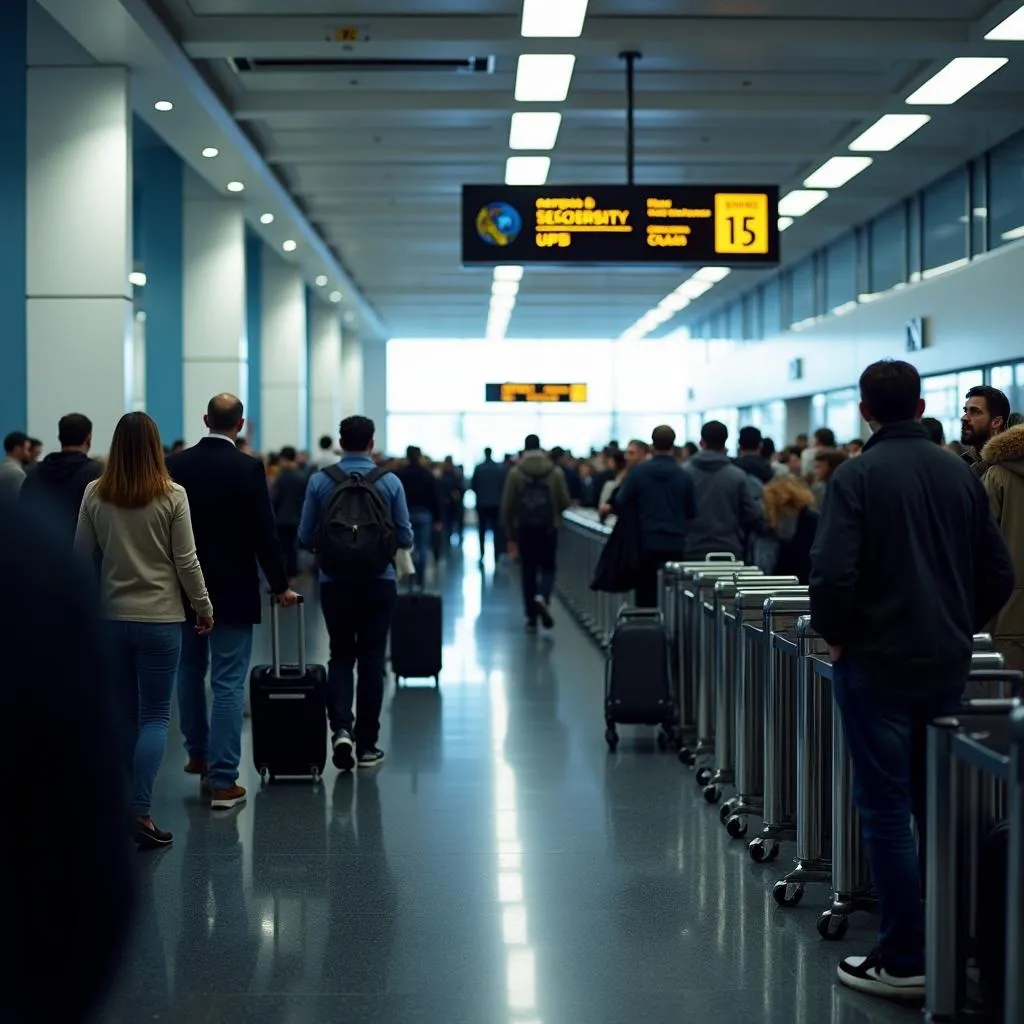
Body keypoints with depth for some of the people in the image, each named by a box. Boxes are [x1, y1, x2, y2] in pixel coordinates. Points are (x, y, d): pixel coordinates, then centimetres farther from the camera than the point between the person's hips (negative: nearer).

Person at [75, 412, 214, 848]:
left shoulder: (94, 494, -2)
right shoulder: (172, 495, -9)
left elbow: (81, 554, 5)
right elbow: (186, 561, -7)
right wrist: (204, 608, 5)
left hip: (112, 616, 3)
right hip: (160, 617, -3)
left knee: (125, 714, 14)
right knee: (155, 715, 1)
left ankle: (125, 807, 21)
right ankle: (140, 812, -10)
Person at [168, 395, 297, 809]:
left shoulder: (176, 464, -1)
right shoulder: (247, 468, -12)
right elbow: (264, 534, -13)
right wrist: (280, 586, -1)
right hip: (232, 591, -4)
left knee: (190, 672, 22)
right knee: (228, 684, -2)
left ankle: (198, 754, 36)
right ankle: (222, 781, -2)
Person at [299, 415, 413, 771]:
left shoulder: (320, 481, -4)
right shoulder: (390, 482, -5)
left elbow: (305, 537, 0)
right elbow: (405, 538, -2)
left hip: (335, 581, 1)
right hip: (378, 582, 0)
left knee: (340, 656, 13)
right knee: (371, 660, 9)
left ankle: (341, 727, -9)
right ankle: (367, 745, 12)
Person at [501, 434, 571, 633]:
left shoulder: (515, 473, -3)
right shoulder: (556, 472, -2)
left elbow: (507, 506, -4)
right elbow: (565, 502, -3)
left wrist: (510, 534, 5)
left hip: (524, 528, 0)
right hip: (548, 527, 0)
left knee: (528, 572, 8)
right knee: (548, 567, 11)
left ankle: (531, 619, 9)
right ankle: (543, 598, -18)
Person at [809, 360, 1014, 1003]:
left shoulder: (858, 476, -11)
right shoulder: (960, 474, 5)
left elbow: (832, 572, -20)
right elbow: (999, 573, 8)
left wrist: (834, 633, -4)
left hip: (878, 662, -5)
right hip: (949, 666, 5)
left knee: (886, 808, 1)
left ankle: (905, 961, 4)